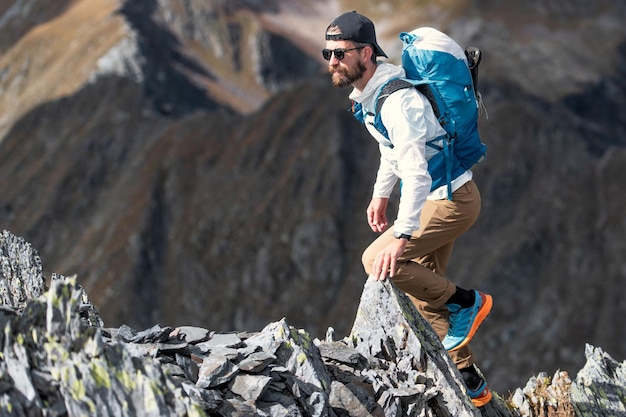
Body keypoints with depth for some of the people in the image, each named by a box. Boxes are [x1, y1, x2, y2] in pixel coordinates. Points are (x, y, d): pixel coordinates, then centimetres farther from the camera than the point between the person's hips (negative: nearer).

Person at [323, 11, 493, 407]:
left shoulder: (397, 100, -27)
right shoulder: (367, 95, 4)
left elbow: (417, 172, -34)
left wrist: (401, 236, -37)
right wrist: (380, 194, 25)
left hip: (452, 199, -10)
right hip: (438, 198, 10)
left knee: (378, 260, -18)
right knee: (424, 294, 13)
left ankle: (466, 302, -1)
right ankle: (470, 382, 23)